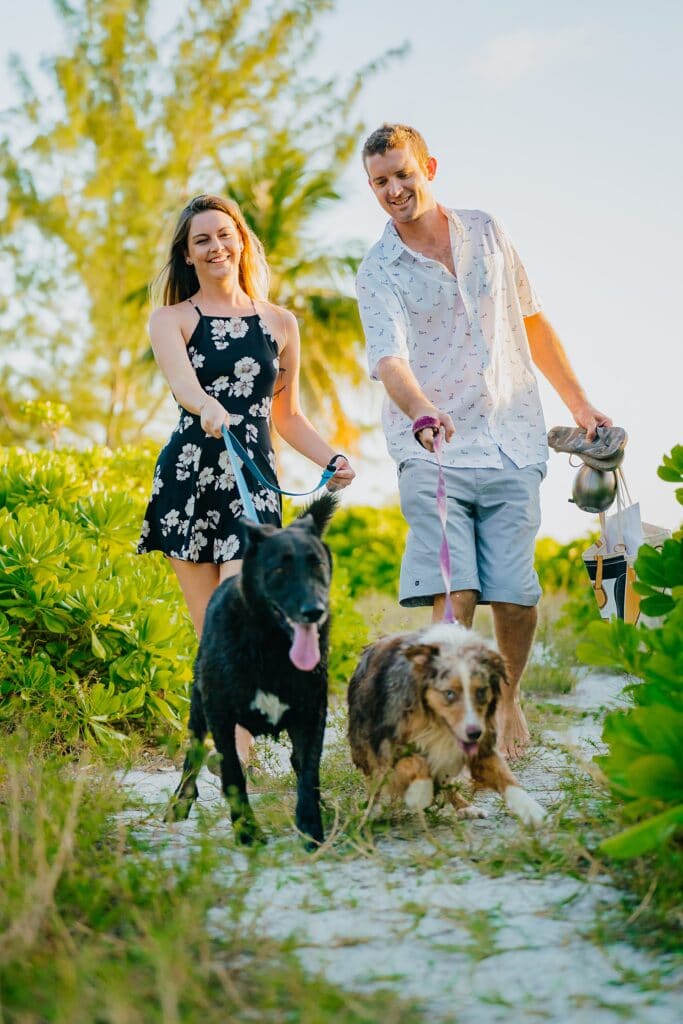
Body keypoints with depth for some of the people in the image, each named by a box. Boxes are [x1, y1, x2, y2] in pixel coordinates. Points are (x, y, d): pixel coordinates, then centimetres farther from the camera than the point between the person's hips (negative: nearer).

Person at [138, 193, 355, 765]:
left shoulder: (280, 323, 15)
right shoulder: (172, 319, 7)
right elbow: (180, 380, -15)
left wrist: (331, 460, 5)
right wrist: (207, 406, -38)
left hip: (255, 479, 1)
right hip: (188, 477, 0)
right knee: (209, 631, -1)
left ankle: (240, 745, -16)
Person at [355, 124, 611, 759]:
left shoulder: (486, 234, 11)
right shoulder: (378, 272, -1)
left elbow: (531, 320, 21)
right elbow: (389, 357, -19)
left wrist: (577, 401, 20)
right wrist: (420, 410, -40)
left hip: (511, 444, 2)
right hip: (433, 451, -2)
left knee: (515, 594, -3)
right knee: (453, 593, -16)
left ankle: (509, 697, 23)